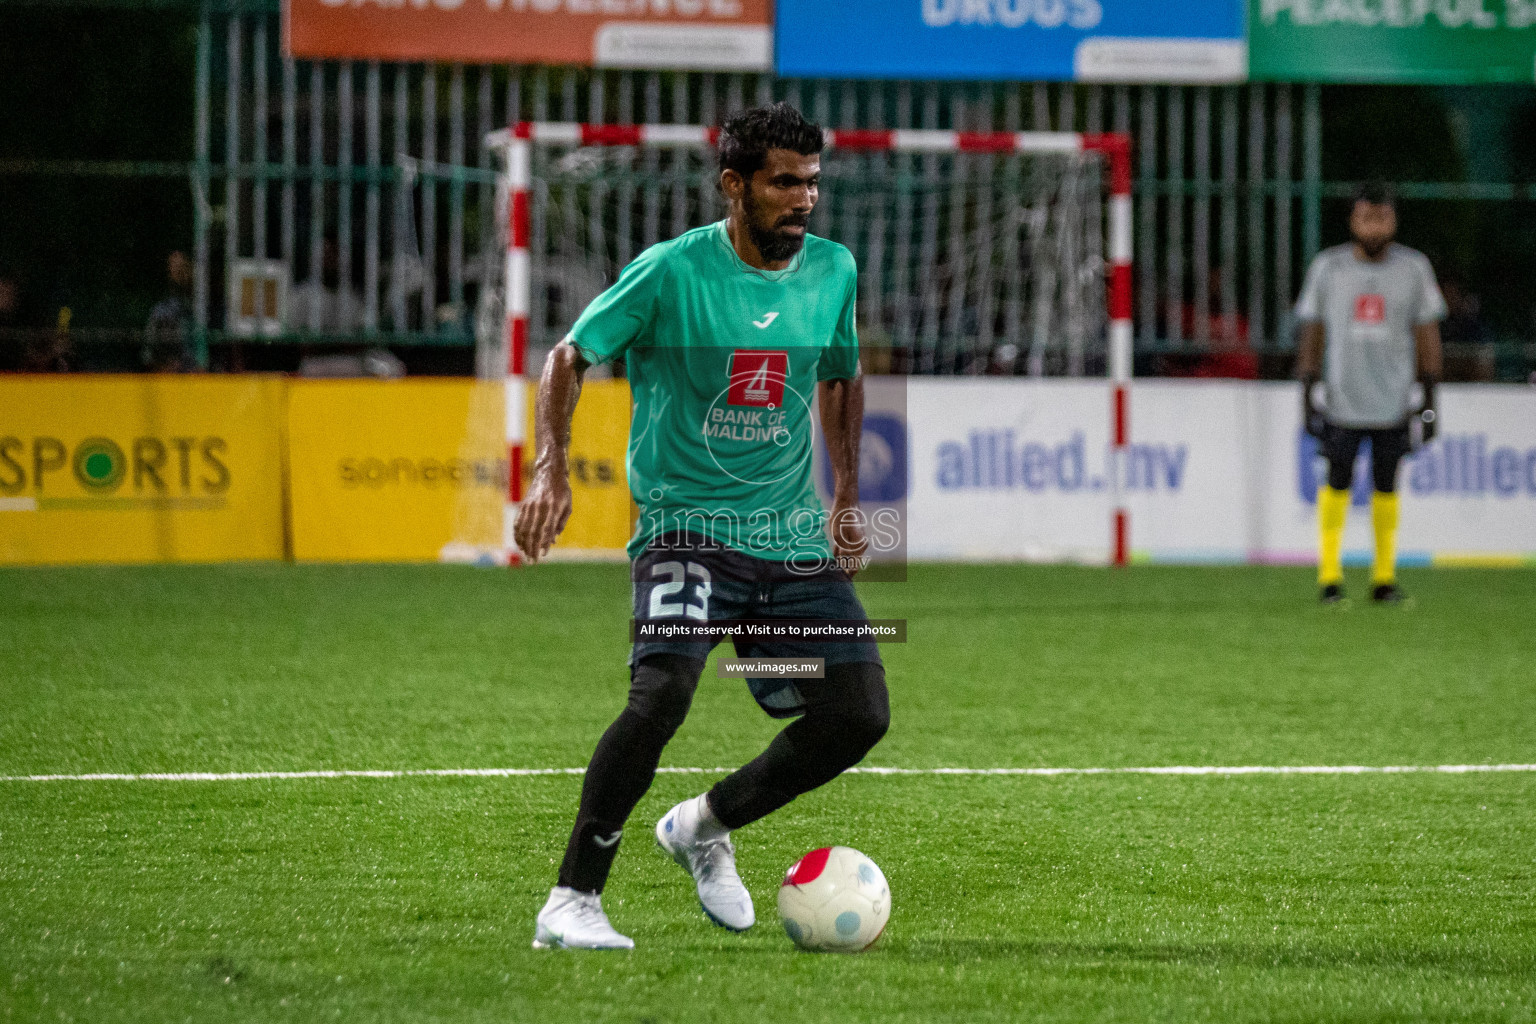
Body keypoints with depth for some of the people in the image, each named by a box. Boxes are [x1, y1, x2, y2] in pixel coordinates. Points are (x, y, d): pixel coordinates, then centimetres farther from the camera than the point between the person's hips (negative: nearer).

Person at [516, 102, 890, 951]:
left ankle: (702, 828, 22)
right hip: (687, 524, -6)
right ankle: (571, 903, -18)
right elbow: (570, 356, -3)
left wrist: (845, 497, 17)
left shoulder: (833, 270, 5)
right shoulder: (671, 272, -11)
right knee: (662, 692, -28)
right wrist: (550, 470, -15)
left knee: (859, 716, -2)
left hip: (793, 534, 6)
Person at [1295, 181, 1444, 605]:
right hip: (1341, 399, 0)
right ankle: (1330, 575, 4)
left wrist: (1430, 400, 4)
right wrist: (1307, 395, 3)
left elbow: (1427, 335, 7)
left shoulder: (1413, 268, 3)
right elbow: (1312, 334, 7)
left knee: (1386, 486, 4)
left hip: (1393, 404, 0)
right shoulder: (1328, 267, 2)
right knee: (1337, 483, -2)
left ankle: (1384, 577, 10)